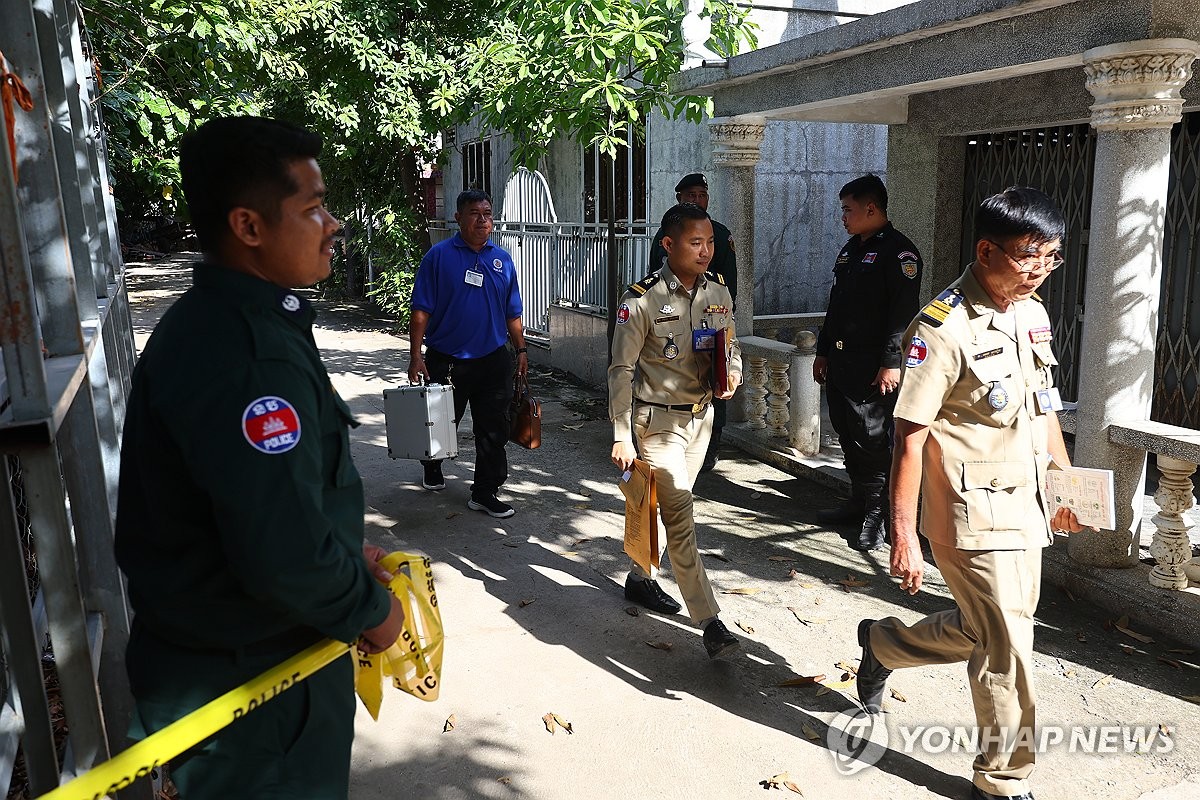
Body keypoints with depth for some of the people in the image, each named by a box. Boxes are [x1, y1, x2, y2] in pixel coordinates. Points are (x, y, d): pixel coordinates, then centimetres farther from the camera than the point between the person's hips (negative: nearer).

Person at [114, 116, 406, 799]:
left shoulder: (215, 320, 4)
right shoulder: (251, 358, -30)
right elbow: (284, 556, -33)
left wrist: (345, 552, 9)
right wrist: (370, 610, -16)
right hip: (247, 686, -9)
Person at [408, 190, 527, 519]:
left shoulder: (503, 259, 6)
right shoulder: (439, 255, -7)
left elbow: (512, 313, 13)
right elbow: (421, 310, -9)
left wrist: (521, 350, 9)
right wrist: (416, 357, -14)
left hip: (493, 360, 3)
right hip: (446, 360, -2)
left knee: (493, 430, 4)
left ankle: (484, 493, 16)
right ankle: (432, 468, 44)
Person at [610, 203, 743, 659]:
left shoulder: (719, 293, 2)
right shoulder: (642, 301, -16)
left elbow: (731, 346, 16)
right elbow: (621, 370, -12)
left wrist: (732, 373, -8)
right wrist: (622, 437, -14)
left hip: (700, 416, 7)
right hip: (657, 420, -6)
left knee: (665, 504, 19)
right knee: (680, 516, -10)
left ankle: (639, 578, 40)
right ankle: (709, 622, -7)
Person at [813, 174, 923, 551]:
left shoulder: (898, 251, -10)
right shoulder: (851, 249, 18)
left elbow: (904, 312, -18)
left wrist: (892, 363, -22)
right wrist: (823, 352, 22)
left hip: (872, 367, -9)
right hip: (840, 361, 9)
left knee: (872, 440, -4)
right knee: (847, 435, 14)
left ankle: (877, 517, 5)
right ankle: (859, 502, 28)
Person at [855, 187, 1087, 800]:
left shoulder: (1033, 315, 7)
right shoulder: (944, 328, -19)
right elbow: (909, 439, -19)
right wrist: (904, 537, -19)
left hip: (1026, 508, 8)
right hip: (973, 514, -8)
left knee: (983, 631, 18)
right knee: (1006, 647, 2)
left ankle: (882, 642, 42)